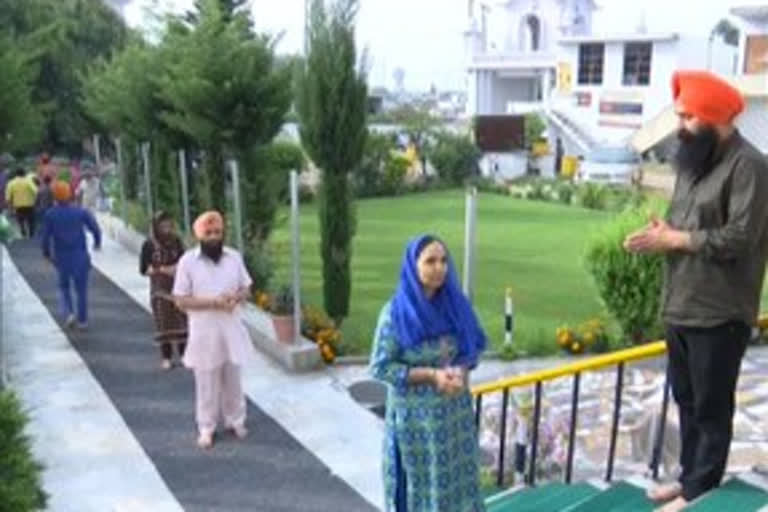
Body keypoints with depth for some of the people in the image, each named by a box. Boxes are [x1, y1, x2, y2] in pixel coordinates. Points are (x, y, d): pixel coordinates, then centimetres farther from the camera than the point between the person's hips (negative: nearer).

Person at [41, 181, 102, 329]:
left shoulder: (50, 214, -6)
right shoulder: (81, 212, -6)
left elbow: (46, 237, -7)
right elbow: (95, 229, -8)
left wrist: (47, 253, 9)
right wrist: (97, 242, 11)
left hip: (61, 257, 0)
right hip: (80, 256, 0)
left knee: (64, 286, 21)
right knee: (81, 289, 11)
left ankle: (68, 313, 2)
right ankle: (83, 320, 16)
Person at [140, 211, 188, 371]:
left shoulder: (176, 241, 2)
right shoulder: (149, 245, -6)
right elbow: (144, 269, -7)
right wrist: (163, 269, -18)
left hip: (178, 288, 2)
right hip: (160, 289, -2)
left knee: (181, 320, 3)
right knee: (163, 323, 2)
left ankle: (183, 354, 14)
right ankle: (166, 358, 13)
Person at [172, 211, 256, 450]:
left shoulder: (234, 257, -1)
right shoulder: (188, 261, -10)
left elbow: (246, 288, 8)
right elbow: (181, 300, -10)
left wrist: (235, 298, -15)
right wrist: (212, 302, -21)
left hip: (231, 328, 3)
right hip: (204, 331, -3)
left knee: (233, 379, 16)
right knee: (207, 383, 9)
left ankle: (236, 421, 33)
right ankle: (206, 428, 24)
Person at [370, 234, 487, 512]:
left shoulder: (455, 304, -4)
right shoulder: (396, 312, -17)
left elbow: (473, 347, 7)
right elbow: (380, 367, -15)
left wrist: (461, 371, -14)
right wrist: (431, 375, -21)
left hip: (455, 412, 4)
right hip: (415, 416, -4)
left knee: (455, 477, 15)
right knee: (418, 482, 10)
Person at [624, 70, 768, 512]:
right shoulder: (693, 162, 15)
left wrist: (672, 240, -15)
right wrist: (659, 232, -3)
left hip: (719, 314, -8)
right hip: (680, 306, 8)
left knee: (711, 407, 4)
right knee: (687, 400, 18)